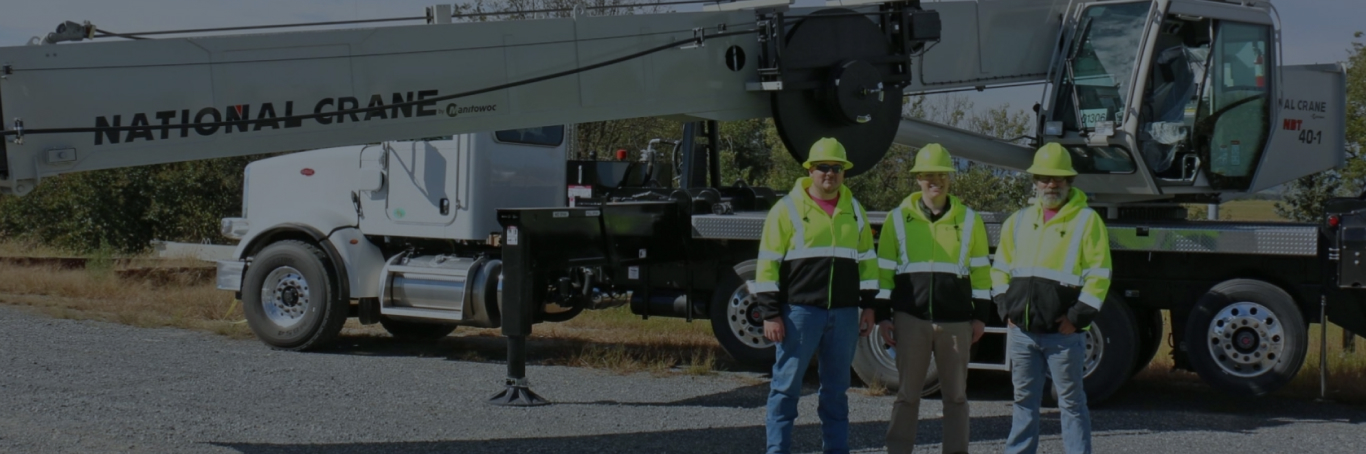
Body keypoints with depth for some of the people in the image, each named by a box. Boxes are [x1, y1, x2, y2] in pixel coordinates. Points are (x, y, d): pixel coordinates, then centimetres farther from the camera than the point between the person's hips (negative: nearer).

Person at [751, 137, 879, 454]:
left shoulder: (854, 211, 12)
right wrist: (770, 314, -9)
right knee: (787, 385, -2)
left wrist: (867, 306, 11)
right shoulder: (788, 209, -2)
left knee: (836, 388, 10)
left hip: (844, 313, 4)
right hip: (799, 310, -4)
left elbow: (867, 260, 19)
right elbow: (768, 264, -4)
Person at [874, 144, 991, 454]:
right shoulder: (898, 219, 5)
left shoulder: (968, 219, 7)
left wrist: (980, 315, 5)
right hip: (911, 318, -1)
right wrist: (883, 315, 2)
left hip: (955, 320, 1)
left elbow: (981, 271, 9)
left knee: (955, 396, 6)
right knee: (907, 394, 3)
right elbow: (885, 271, 7)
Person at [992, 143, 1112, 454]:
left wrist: (1077, 318, -13)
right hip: (1022, 332, 5)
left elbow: (1099, 276, -8)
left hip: (1063, 333, -5)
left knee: (1071, 403, 1)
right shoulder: (1019, 220, 12)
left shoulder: (1087, 220, -4)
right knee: (1024, 401, 13)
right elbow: (1000, 269, 17)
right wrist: (1007, 309, 5)